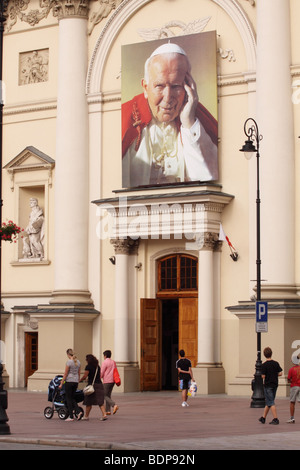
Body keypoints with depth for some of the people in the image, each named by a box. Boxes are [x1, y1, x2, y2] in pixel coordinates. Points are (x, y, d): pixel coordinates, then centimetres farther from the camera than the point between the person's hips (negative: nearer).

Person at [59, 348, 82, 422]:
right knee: (72, 398, 16)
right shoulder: (78, 362, 8)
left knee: (69, 398, 2)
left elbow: (65, 374, -12)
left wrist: (61, 383, -6)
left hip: (69, 381, -6)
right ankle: (78, 411, -4)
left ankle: (71, 416, 2)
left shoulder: (69, 362, -13)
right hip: (75, 381, 7)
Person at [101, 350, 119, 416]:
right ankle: (108, 410, 9)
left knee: (105, 396, -2)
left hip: (106, 381, -7)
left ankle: (114, 405, -22)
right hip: (112, 381, 7)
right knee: (108, 395, 13)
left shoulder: (105, 362, -11)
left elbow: (102, 373, -11)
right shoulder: (113, 362, 11)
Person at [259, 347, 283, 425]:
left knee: (271, 403, -3)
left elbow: (263, 376, -16)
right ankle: (263, 418, 22)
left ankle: (275, 419, -10)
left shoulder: (264, 365, -14)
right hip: (275, 385, 6)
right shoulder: (276, 363, 0)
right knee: (269, 402, 14)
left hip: (268, 385, -5)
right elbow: (280, 373, -1)